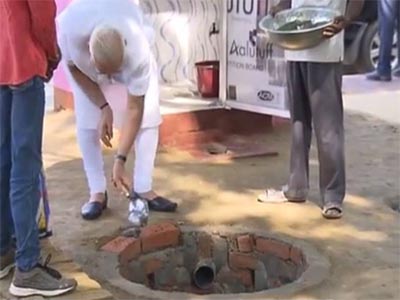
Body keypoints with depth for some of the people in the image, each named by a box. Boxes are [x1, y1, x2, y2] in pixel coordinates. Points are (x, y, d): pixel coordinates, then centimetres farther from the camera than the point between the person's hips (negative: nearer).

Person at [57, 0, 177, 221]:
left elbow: (134, 110, -34)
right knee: (87, 124, -11)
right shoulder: (69, 30, -43)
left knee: (148, 118, -12)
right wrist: (103, 107, -24)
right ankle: (97, 193, 0)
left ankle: (143, 189, -1)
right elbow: (73, 67, -19)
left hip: (130, 54, 0)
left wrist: (120, 159, -34)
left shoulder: (138, 53, -44)